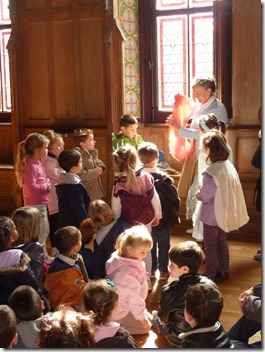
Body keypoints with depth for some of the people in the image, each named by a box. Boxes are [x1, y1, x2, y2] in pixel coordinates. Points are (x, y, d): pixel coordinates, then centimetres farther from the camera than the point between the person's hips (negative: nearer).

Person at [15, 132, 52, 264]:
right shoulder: (31, 165, -23)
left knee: (44, 231, 20)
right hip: (36, 205, -10)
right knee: (40, 233, 0)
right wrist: (47, 186, -18)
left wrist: (46, 184, 1)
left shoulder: (36, 163, 8)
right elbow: (31, 188, -29)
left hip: (40, 203, 10)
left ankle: (44, 256, 33)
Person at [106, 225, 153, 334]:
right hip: (119, 312, -10)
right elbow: (133, 298, -26)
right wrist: (142, 318, -13)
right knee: (146, 325, 0)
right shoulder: (128, 272, -35)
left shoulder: (120, 260, -5)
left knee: (148, 317, 18)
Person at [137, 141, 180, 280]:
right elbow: (175, 198, -14)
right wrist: (174, 213, 4)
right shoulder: (163, 178, -21)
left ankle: (151, 270, 28)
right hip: (163, 219, -3)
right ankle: (163, 271, 21)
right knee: (163, 245, 14)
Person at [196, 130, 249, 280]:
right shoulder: (229, 166, -6)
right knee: (222, 242, 21)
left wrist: (198, 194, 2)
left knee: (210, 245, 10)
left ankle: (210, 274, 20)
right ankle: (223, 271, 31)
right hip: (226, 213, 7)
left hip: (213, 215, -7)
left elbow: (205, 196, -20)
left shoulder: (210, 173, -28)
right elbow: (231, 190, 4)